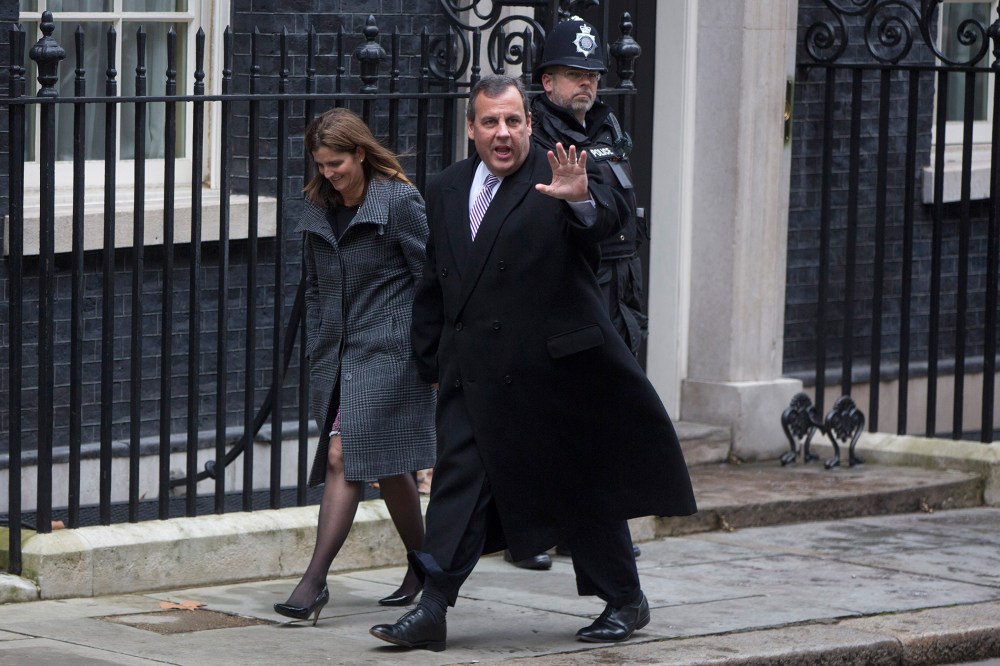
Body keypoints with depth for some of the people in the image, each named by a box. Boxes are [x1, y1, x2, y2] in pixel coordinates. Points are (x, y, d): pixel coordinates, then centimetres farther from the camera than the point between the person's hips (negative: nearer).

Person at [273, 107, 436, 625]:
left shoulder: (400, 202, -7)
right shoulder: (318, 210, 12)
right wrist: (317, 353, 15)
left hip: (387, 353, -7)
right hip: (338, 354, 7)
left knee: (344, 457, -14)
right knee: (386, 465, 8)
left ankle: (314, 580, -18)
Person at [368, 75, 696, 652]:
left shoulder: (559, 179, -6)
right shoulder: (445, 191, 11)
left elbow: (610, 216, -26)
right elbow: (433, 284, 18)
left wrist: (582, 199, -48)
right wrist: (433, 361, 15)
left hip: (556, 368, -4)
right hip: (474, 377, 4)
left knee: (584, 487, 7)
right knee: (459, 481, -2)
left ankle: (626, 601, 23)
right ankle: (432, 610, -2)